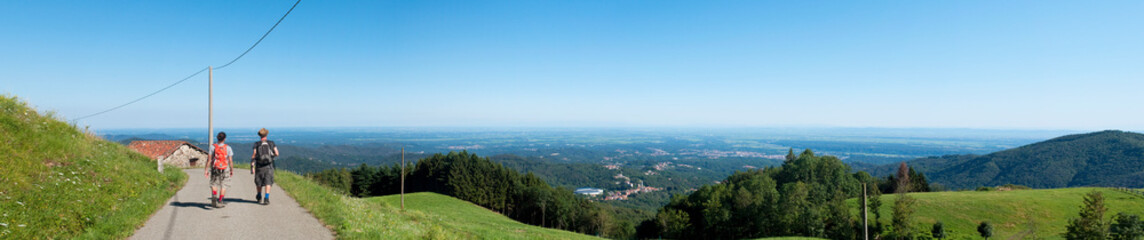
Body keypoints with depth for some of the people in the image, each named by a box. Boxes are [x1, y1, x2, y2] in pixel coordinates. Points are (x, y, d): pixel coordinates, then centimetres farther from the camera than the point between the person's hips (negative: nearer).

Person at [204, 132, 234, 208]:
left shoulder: (213, 147, -6)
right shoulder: (228, 148, -7)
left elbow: (209, 159, -7)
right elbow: (231, 160, -6)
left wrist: (206, 169, -1)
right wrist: (232, 170, 4)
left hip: (215, 168, 1)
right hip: (225, 169, -1)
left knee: (214, 184, 16)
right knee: (224, 185, 8)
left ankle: (214, 197, -7)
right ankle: (219, 202, 8)